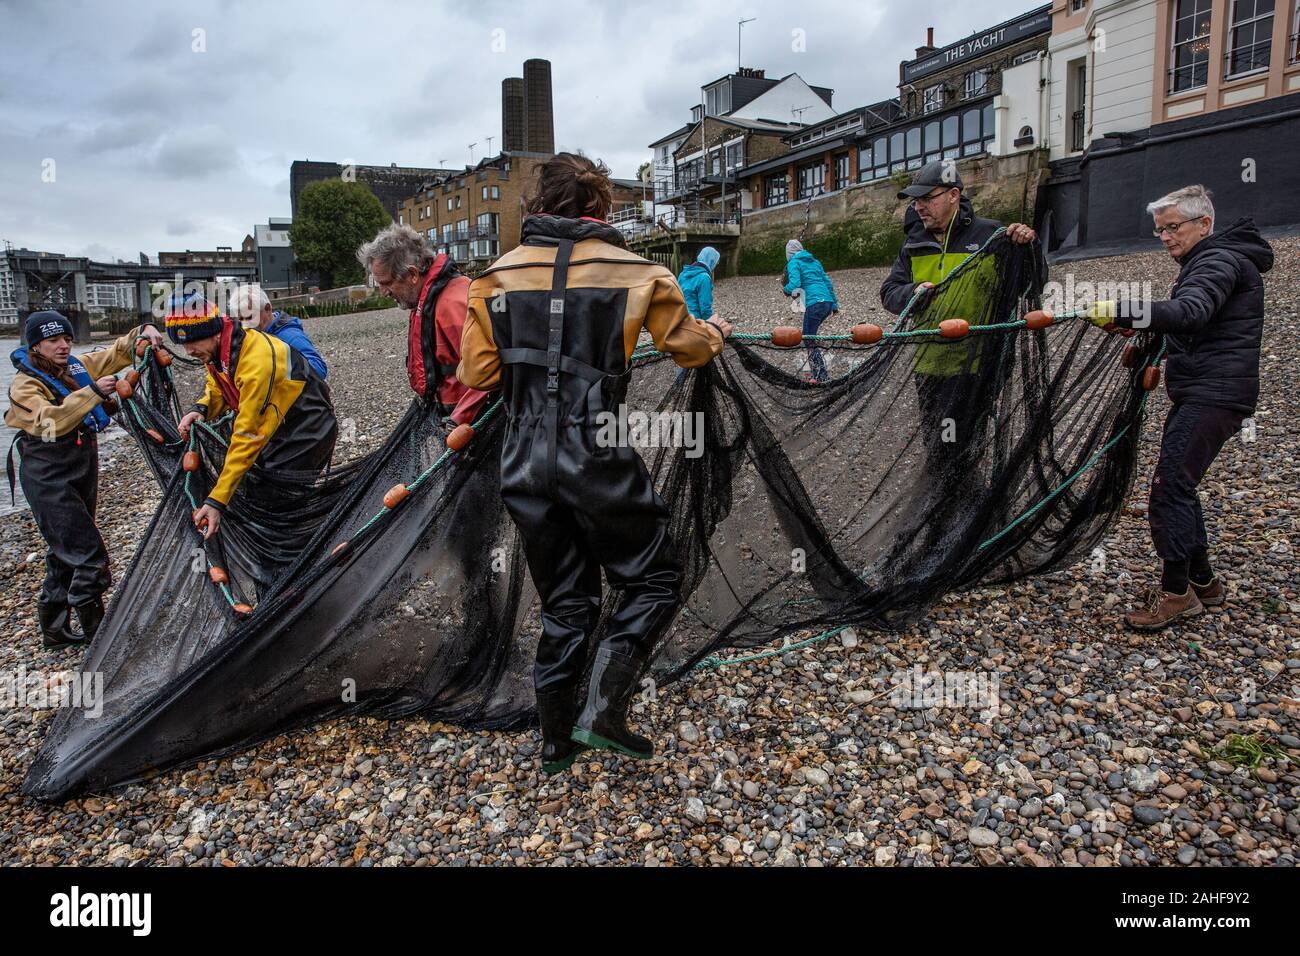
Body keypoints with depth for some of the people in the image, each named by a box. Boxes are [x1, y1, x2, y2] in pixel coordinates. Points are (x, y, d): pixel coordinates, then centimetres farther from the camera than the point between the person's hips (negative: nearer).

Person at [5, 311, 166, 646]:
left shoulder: (78, 366, 5)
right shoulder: (24, 384, -13)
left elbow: (118, 352, 7)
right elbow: (50, 421, -29)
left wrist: (144, 332, -13)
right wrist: (92, 392, -34)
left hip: (84, 472, 8)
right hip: (49, 479, -8)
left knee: (66, 554, 17)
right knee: (90, 557, -11)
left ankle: (55, 629, 30)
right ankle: (96, 631, 1)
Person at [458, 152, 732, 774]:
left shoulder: (497, 277, 6)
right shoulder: (633, 271, 0)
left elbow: (475, 373, 6)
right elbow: (689, 346, 11)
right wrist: (716, 333, 33)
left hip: (526, 465, 4)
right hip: (598, 460, -4)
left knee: (565, 604, 18)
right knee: (653, 582, 15)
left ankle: (557, 741, 26)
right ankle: (603, 709, 2)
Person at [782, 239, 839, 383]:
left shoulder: (793, 263, 2)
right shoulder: (814, 261, 23)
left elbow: (795, 284, -13)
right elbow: (828, 282, 22)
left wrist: (785, 289, 8)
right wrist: (835, 305, 25)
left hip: (814, 304, -7)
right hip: (828, 302, 8)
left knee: (809, 339, -2)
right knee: (810, 335, 21)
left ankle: (821, 376, -7)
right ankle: (816, 370, 21)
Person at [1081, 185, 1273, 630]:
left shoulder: (1221, 260, -12)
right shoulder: (1207, 260, 22)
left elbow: (1189, 311, -31)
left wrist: (1122, 312, -40)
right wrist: (1151, 342, 13)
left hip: (1213, 395, -11)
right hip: (1200, 393, 11)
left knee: (1169, 487, -14)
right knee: (1177, 485, 14)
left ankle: (1176, 592, -8)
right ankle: (1201, 580, 23)